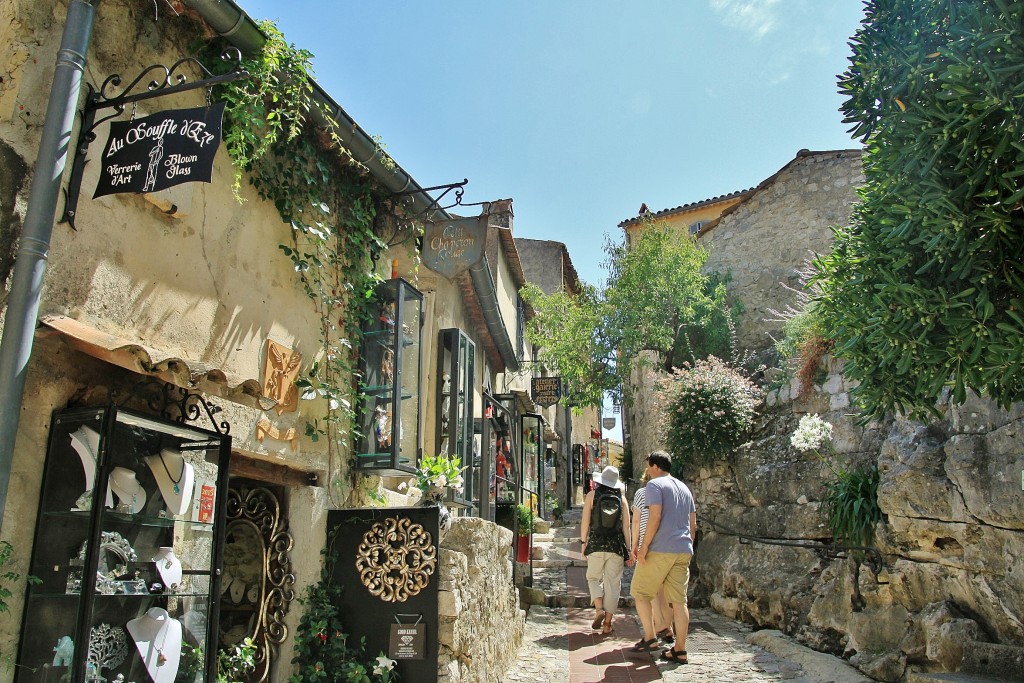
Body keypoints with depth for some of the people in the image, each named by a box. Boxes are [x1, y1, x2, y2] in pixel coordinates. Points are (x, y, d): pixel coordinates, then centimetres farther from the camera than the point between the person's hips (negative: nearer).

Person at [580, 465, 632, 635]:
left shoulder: (592, 495, 0)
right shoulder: (621, 498, 4)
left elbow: (585, 521, -2)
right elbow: (626, 527, 2)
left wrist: (583, 541, 8)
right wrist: (628, 550, 6)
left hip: (596, 544, -1)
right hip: (616, 545, 1)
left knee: (593, 577, 17)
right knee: (612, 583, 7)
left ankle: (599, 609, -4)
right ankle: (607, 623, 8)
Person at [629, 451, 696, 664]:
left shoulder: (654, 485, -5)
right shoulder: (684, 488, 19)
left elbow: (655, 517, -17)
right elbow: (693, 524, 19)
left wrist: (643, 548, -14)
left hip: (660, 550, -7)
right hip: (683, 550, 7)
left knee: (640, 593, 7)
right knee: (679, 600, 6)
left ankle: (650, 639, 4)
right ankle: (680, 650, 6)